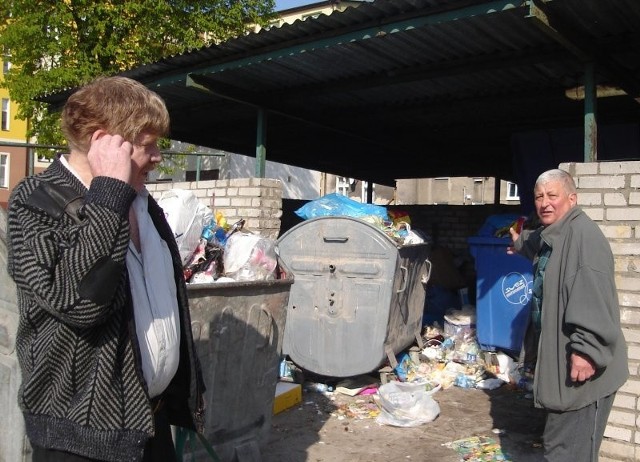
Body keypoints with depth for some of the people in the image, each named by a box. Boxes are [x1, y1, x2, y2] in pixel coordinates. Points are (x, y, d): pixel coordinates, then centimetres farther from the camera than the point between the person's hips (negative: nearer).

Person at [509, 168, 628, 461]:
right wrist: (521, 242, 58)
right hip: (560, 362, 11)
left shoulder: (583, 234, -20)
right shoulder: (551, 236, 13)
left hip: (581, 366, -11)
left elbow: (595, 298, -29)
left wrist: (587, 349, -32)